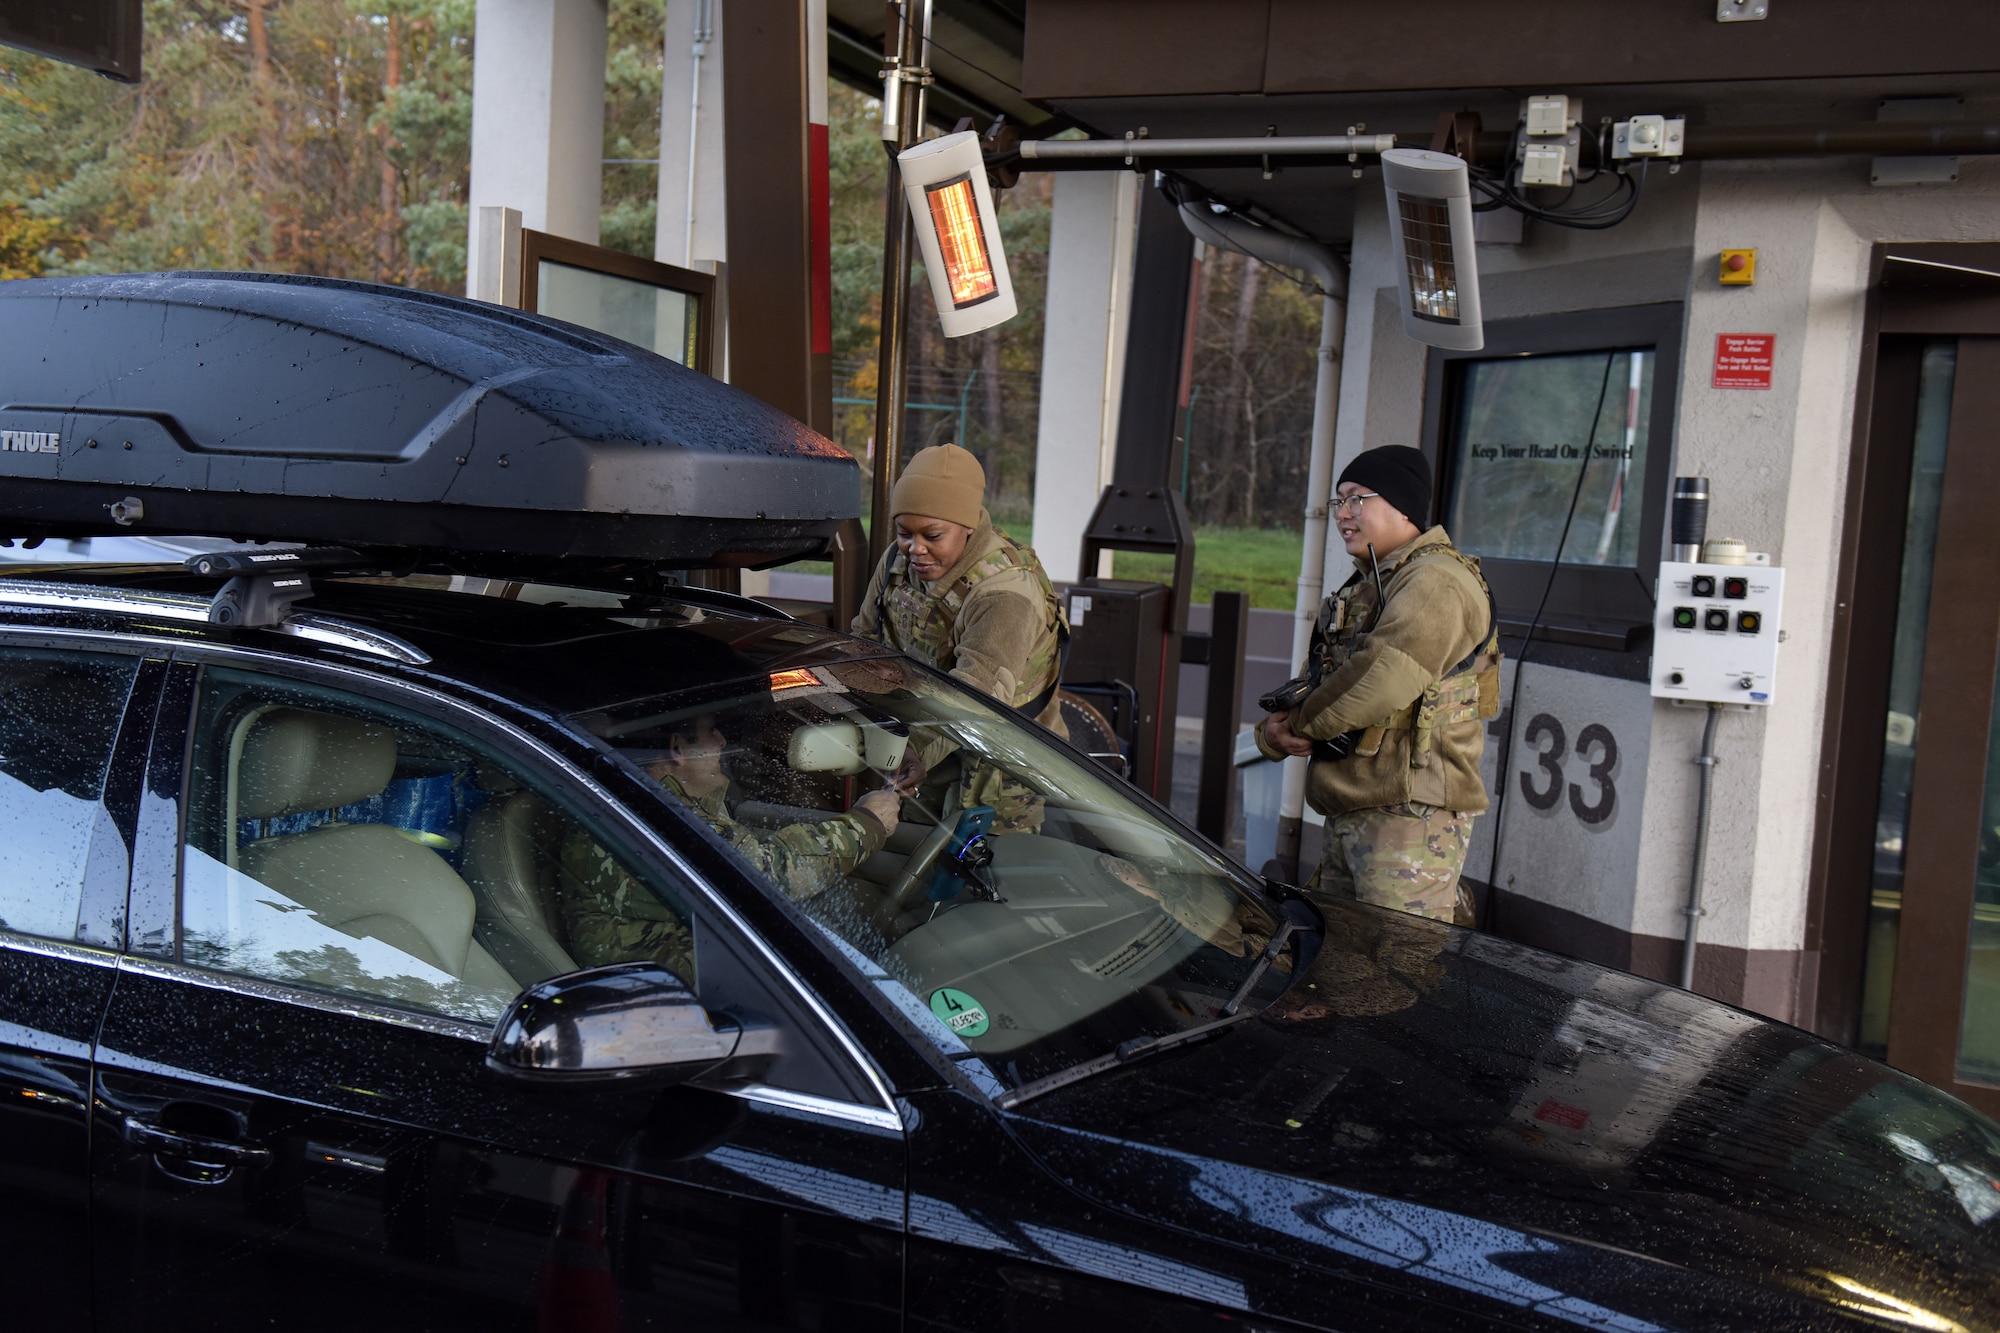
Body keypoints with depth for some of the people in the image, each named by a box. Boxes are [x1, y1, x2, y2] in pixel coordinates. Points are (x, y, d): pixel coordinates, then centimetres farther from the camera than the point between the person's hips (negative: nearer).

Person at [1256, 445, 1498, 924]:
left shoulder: (1437, 582, -12)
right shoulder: (1366, 585, 22)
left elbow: (1384, 679, -26)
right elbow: (1320, 683, 22)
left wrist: (1299, 723, -10)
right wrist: (1273, 733, 0)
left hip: (1411, 816, -10)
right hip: (1348, 815, 10)